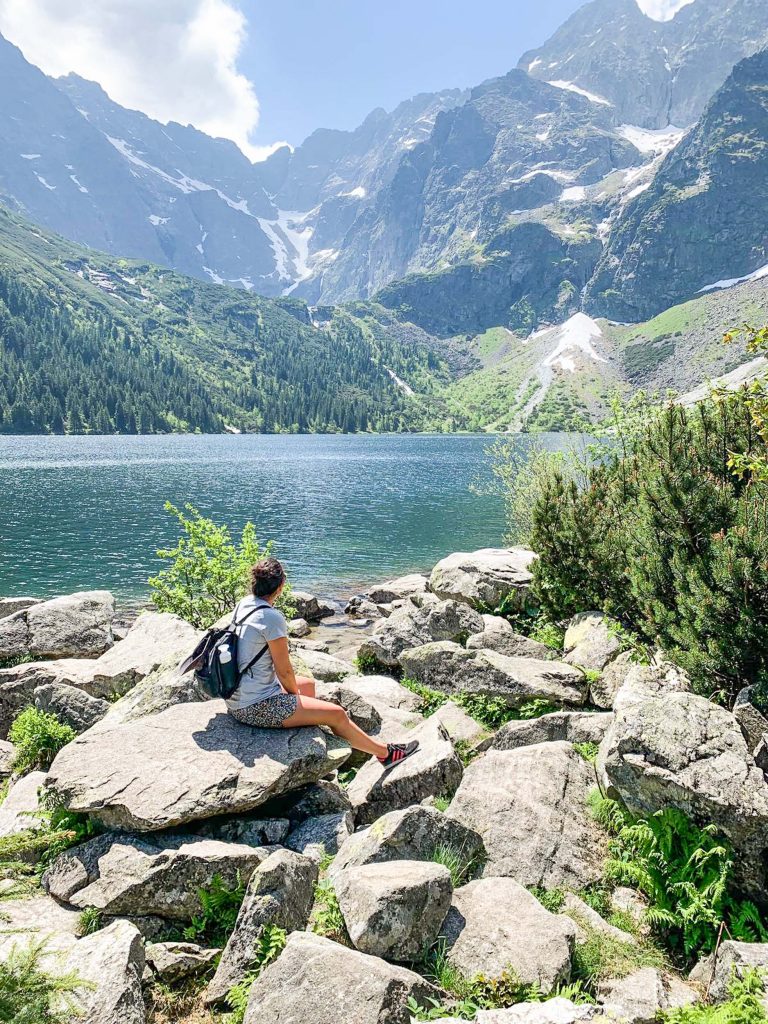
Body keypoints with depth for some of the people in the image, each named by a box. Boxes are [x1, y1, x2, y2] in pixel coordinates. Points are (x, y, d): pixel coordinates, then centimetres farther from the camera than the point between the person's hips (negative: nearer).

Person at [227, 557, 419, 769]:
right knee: (336, 714, -3)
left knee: (308, 684, 27)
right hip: (256, 707, -10)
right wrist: (296, 695, 3)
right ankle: (385, 752, 15)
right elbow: (284, 670, -18)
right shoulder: (272, 617, -23)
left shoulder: (243, 605, 4)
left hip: (237, 701, 10)